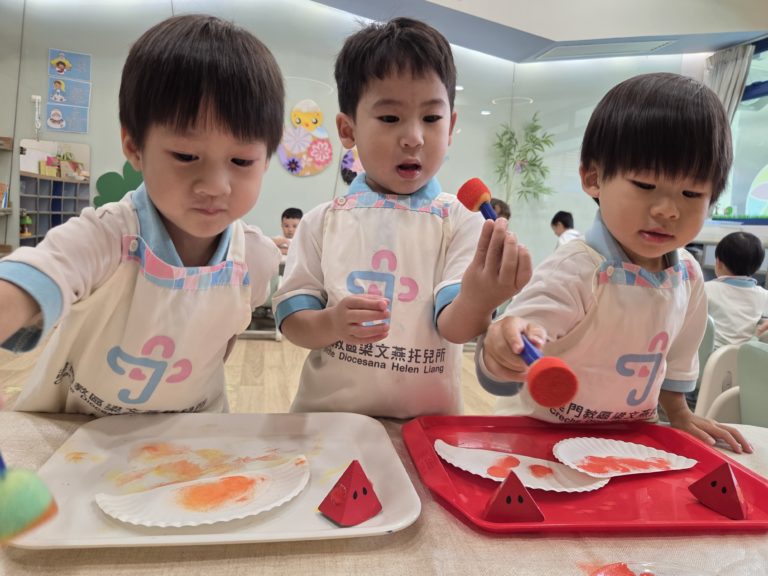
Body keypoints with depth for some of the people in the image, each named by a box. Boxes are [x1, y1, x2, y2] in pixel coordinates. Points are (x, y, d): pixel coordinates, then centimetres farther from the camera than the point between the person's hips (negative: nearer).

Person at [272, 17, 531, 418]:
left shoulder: (459, 221, -3)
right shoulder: (323, 221, 1)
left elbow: (453, 327, -10)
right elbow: (291, 318, 1)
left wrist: (477, 302, -31)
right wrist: (333, 324, -18)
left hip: (427, 420, 0)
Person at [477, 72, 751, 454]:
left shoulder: (688, 274, -2)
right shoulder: (573, 272, -25)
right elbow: (499, 376, -31)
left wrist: (679, 414, 20)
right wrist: (501, 351, -51)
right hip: (541, 436, -5)